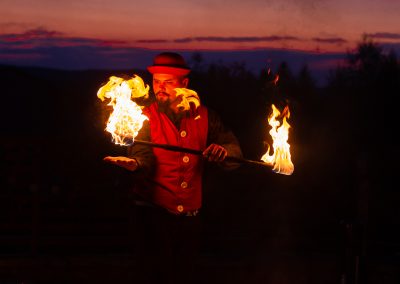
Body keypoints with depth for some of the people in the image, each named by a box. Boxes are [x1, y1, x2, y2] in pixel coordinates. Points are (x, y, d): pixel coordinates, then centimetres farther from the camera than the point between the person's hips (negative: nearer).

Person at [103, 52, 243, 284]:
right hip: (155, 212, -3)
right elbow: (144, 156, -16)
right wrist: (134, 164, -40)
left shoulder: (205, 117, 7)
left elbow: (236, 154, 5)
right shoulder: (146, 117, 1)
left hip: (191, 215, 3)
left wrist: (223, 152, -19)